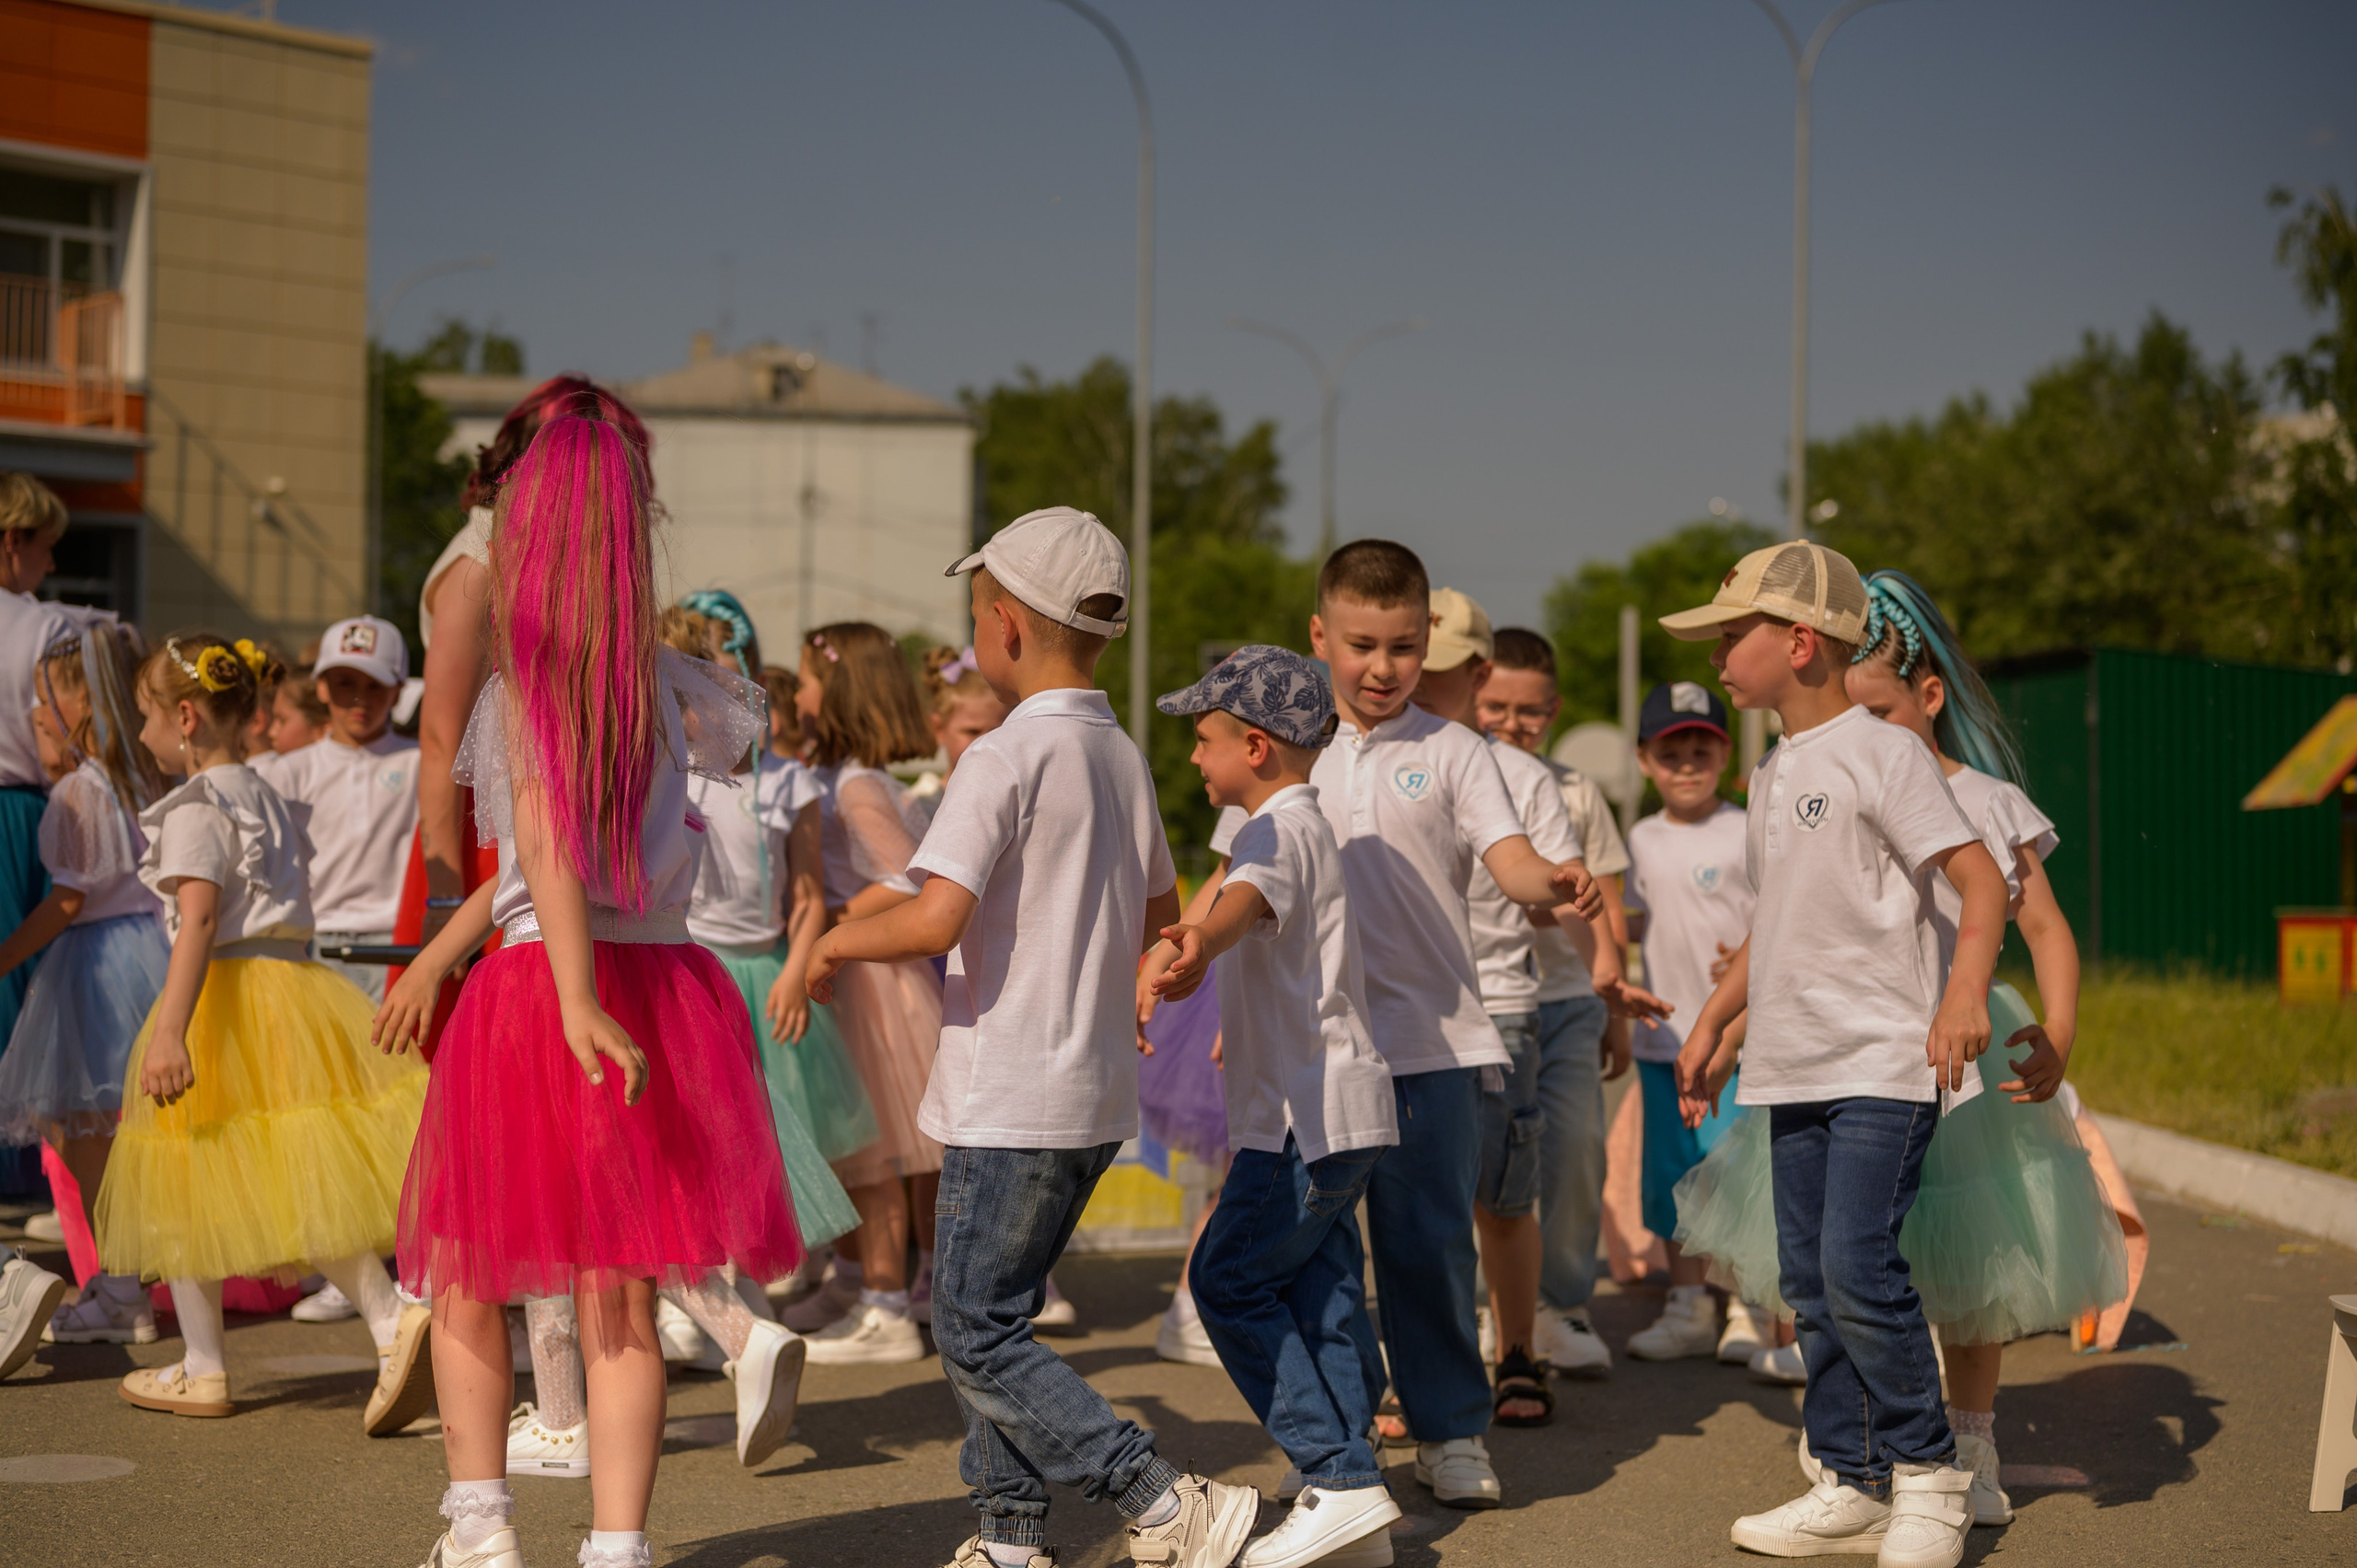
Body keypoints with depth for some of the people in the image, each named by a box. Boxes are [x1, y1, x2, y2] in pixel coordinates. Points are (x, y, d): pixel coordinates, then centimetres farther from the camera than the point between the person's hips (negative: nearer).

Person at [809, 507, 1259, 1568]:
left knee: (978, 1334, -3)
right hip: (1097, 1092, 9)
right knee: (986, 1315, 18)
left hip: (1013, 1100, -9)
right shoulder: (1122, 758, 10)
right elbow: (1159, 919, 23)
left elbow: (934, 920, -25)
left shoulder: (1007, 756, -16)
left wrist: (841, 941, -7)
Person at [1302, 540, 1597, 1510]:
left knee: (1429, 1241, 0)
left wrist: (1552, 882, -31)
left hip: (1433, 1038, -2)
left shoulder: (1450, 752, 2)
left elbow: (1509, 856, -9)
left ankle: (1451, 1430, 14)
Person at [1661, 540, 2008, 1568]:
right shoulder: (1773, 776, 17)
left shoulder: (1883, 754, -9)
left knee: (1858, 1267, -15)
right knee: (1810, 1282, 7)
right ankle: (1852, 1485, 15)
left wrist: (1964, 994, -27)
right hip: (1794, 1067, 8)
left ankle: (1927, 1473, 0)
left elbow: (1982, 877, -15)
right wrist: (1713, 1020, 27)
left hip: (1883, 1066, -8)